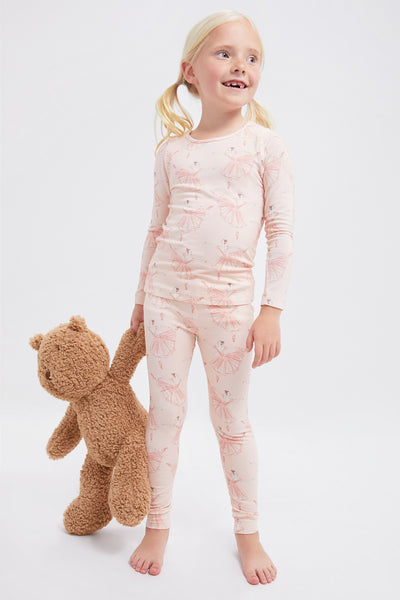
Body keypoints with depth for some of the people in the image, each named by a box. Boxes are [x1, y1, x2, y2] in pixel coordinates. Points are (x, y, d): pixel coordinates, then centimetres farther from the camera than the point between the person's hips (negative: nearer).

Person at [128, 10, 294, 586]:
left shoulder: (267, 144, -1)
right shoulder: (172, 150, 6)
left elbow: (281, 232, -4)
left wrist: (272, 310, -10)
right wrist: (142, 296, 17)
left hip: (229, 299, -2)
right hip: (166, 294, 2)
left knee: (232, 419, 8)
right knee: (164, 413, 8)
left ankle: (248, 532, 28)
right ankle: (157, 525, 27)